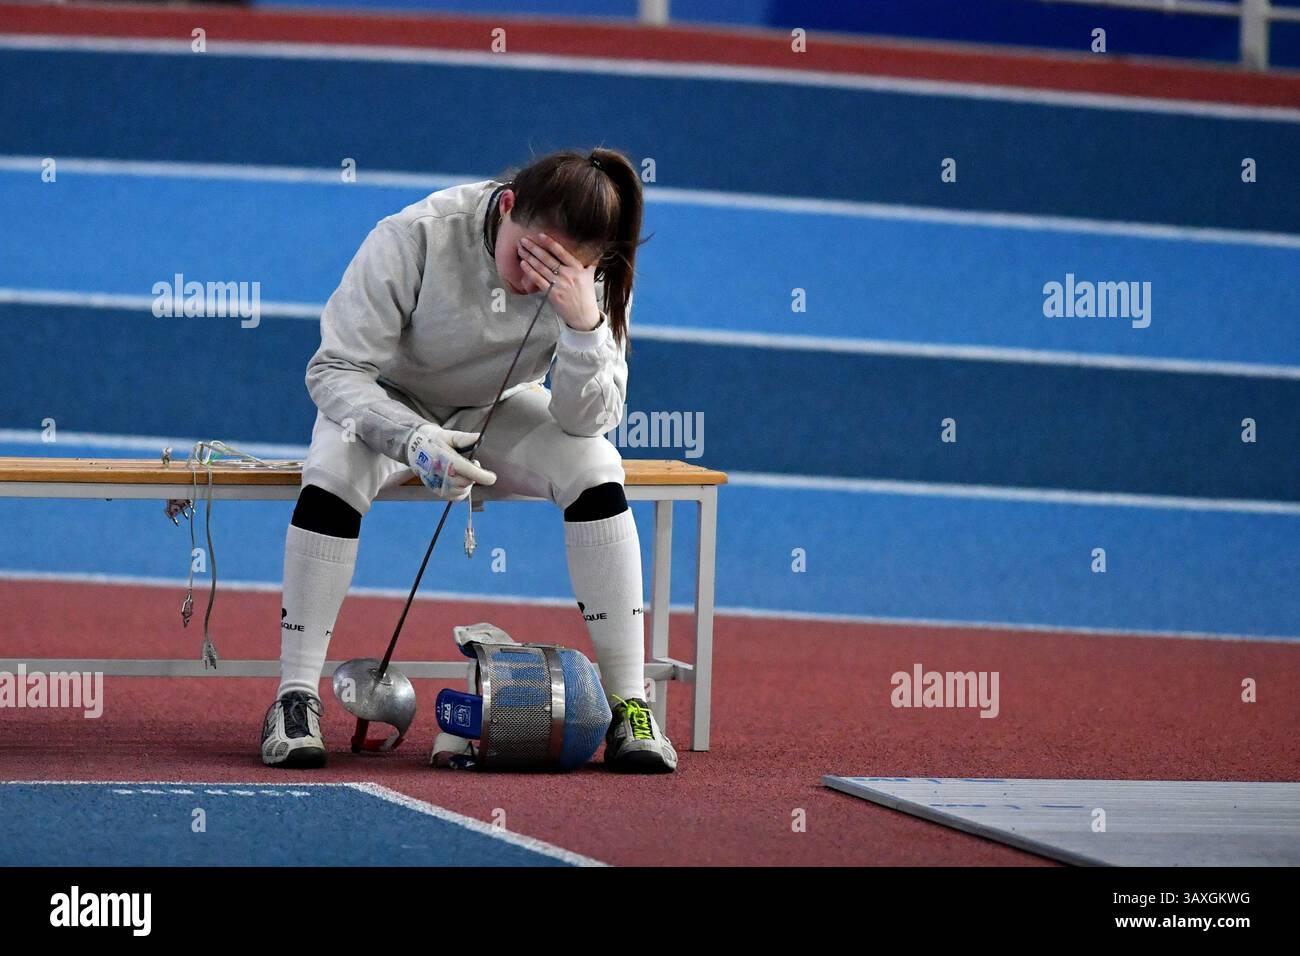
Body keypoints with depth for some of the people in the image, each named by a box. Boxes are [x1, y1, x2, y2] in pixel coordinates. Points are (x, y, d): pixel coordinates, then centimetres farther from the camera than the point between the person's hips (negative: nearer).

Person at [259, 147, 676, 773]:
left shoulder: (592, 280, -22)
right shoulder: (415, 238, -30)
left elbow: (587, 418, -24)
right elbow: (335, 368, -27)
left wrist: (584, 322, -43)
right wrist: (412, 441, -45)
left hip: (498, 414, 2)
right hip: (391, 406, -2)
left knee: (594, 468, -27)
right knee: (333, 472, -35)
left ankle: (628, 705, -21)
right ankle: (295, 700, -26)